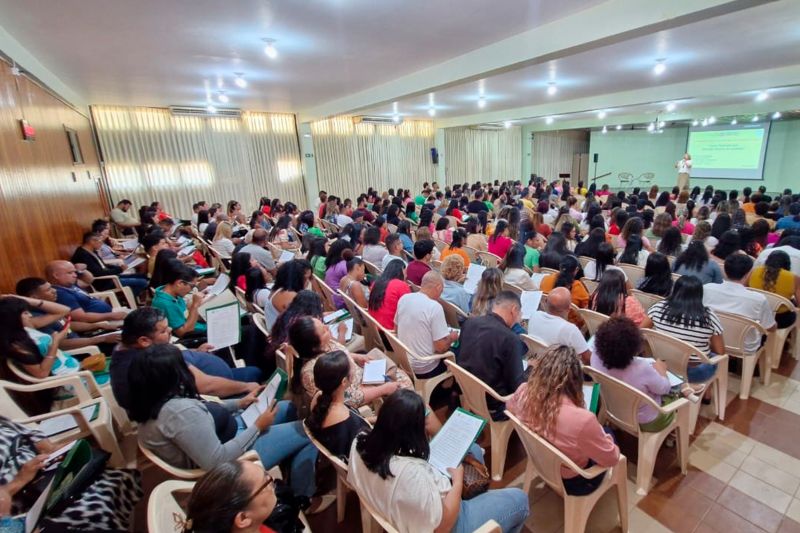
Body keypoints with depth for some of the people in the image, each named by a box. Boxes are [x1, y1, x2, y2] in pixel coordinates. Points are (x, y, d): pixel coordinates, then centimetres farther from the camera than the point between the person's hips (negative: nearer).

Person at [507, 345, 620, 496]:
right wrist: (601, 432, -3)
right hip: (573, 482, -4)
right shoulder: (582, 420, -41)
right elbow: (611, 458, -22)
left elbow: (510, 406, 1)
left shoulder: (523, 393, -25)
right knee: (609, 433, 22)